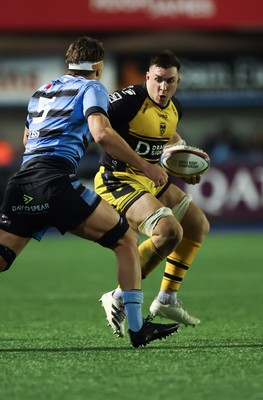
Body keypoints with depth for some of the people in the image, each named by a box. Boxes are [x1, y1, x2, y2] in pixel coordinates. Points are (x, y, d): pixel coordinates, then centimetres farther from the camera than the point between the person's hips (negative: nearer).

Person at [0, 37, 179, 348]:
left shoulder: (41, 91, 28)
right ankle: (136, 327, -3)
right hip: (56, 180, -6)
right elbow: (101, 133, -10)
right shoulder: (91, 87, 8)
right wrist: (144, 166, -5)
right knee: (126, 240, 4)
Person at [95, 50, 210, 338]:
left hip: (152, 180, 10)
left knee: (199, 225, 18)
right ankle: (118, 299, -16)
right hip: (118, 181, -10)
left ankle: (166, 300, 27)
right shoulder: (130, 100, -22)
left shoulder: (175, 108, 5)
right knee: (169, 230, -27)